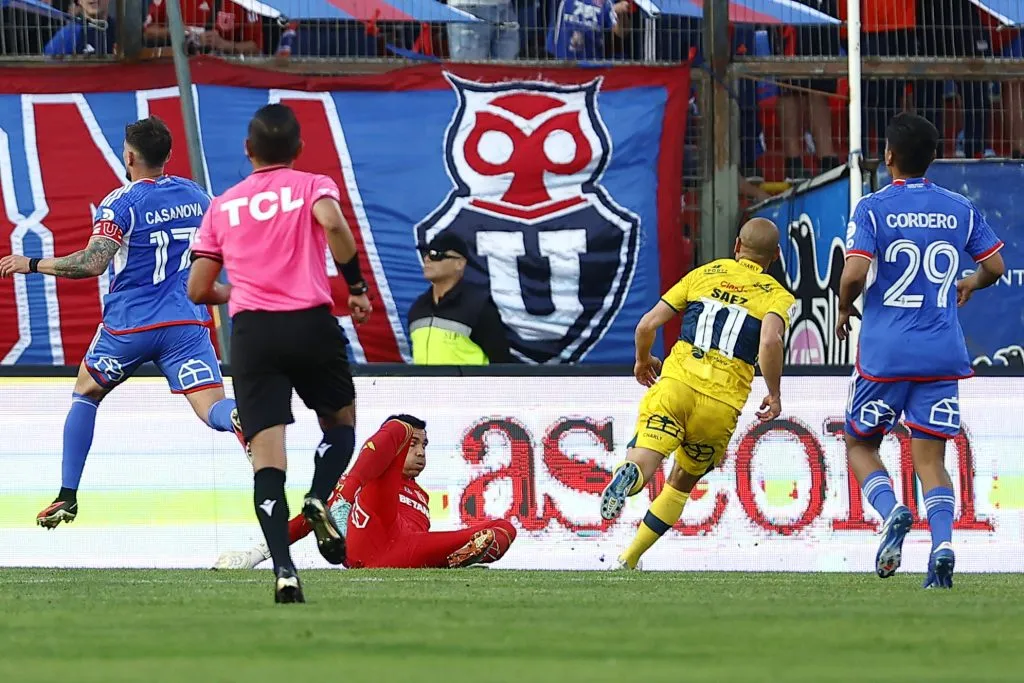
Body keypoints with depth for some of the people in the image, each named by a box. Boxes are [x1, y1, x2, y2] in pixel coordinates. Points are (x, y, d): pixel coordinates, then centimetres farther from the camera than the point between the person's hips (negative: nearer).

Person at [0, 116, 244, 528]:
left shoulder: (120, 204, -8)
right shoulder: (196, 196, 9)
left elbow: (94, 263, -20)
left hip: (129, 325, -2)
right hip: (186, 324, 2)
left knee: (86, 392, 22)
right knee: (213, 409, -10)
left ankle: (67, 498, 18)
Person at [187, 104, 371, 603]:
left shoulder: (222, 206, 16)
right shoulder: (312, 186, 7)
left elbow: (198, 289, 15)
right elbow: (333, 223, -16)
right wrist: (357, 288, -7)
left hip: (251, 334, 1)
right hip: (311, 324, -1)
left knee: (267, 456, -5)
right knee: (340, 422, 23)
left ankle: (283, 568, -21)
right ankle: (319, 499, -7)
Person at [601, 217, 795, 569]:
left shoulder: (705, 274, 18)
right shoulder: (776, 295, 10)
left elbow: (649, 323, 12)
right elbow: (770, 341, -12)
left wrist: (642, 360, 32)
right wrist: (774, 395, 1)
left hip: (676, 382, 0)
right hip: (722, 403, 0)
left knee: (642, 462, -13)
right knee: (682, 483, 19)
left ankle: (628, 475, -50)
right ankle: (630, 558, 14)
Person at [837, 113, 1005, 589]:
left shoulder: (873, 209, -6)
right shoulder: (960, 209, 6)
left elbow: (854, 274, -17)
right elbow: (995, 266, 13)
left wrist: (844, 309, 3)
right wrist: (970, 285, 35)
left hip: (885, 353, -3)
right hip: (943, 354, 3)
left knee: (859, 444, 14)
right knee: (930, 458, 5)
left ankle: (891, 510, -14)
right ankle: (942, 544, -18)